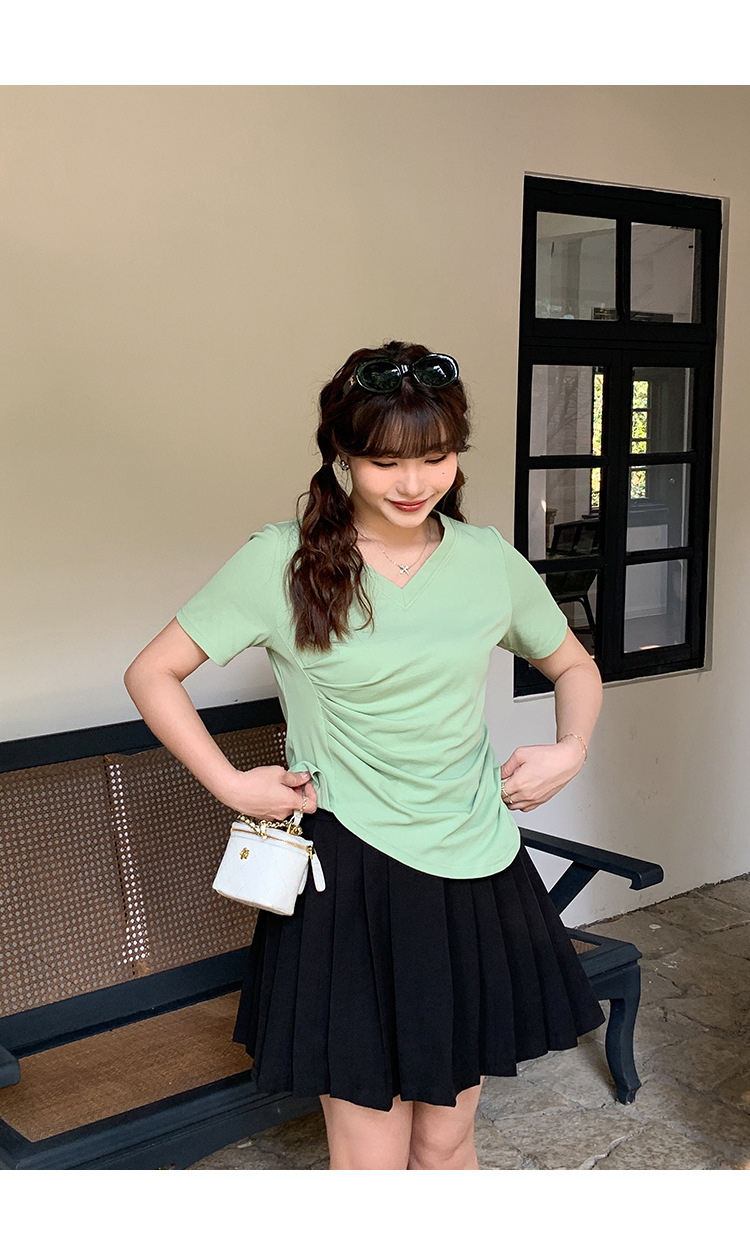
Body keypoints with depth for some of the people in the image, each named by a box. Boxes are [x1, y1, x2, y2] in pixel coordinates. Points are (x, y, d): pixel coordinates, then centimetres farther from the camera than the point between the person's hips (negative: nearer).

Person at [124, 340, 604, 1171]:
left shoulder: (489, 560, 2)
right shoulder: (282, 562, -8)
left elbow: (573, 666, 18)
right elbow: (152, 674, -1)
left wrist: (570, 751, 0)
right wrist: (230, 785, -8)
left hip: (476, 879, 4)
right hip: (348, 881, -3)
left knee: (447, 1134, 17)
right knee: (371, 1157, 5)